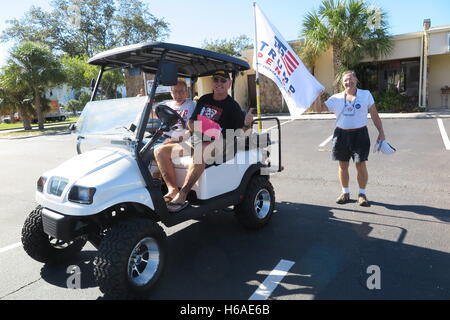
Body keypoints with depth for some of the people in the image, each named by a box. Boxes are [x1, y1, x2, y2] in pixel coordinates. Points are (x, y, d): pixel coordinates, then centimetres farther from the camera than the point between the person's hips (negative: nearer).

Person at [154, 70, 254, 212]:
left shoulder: (231, 105, -1)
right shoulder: (204, 99, 15)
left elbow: (241, 130, -7)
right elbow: (191, 121, 18)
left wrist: (247, 123, -31)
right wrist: (192, 126, -6)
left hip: (214, 143, -7)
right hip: (194, 141, 7)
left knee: (199, 153, -41)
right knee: (160, 152, -6)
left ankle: (182, 195, -35)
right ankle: (172, 190, -13)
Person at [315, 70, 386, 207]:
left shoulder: (366, 95, 3)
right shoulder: (336, 98, 6)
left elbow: (374, 115, 4)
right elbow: (320, 108, 5)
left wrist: (381, 132, 1)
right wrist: (318, 96, -11)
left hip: (359, 134, -2)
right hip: (341, 134, 2)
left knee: (361, 165, -2)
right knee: (343, 166, 8)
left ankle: (362, 194, 13)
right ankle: (345, 193, 23)